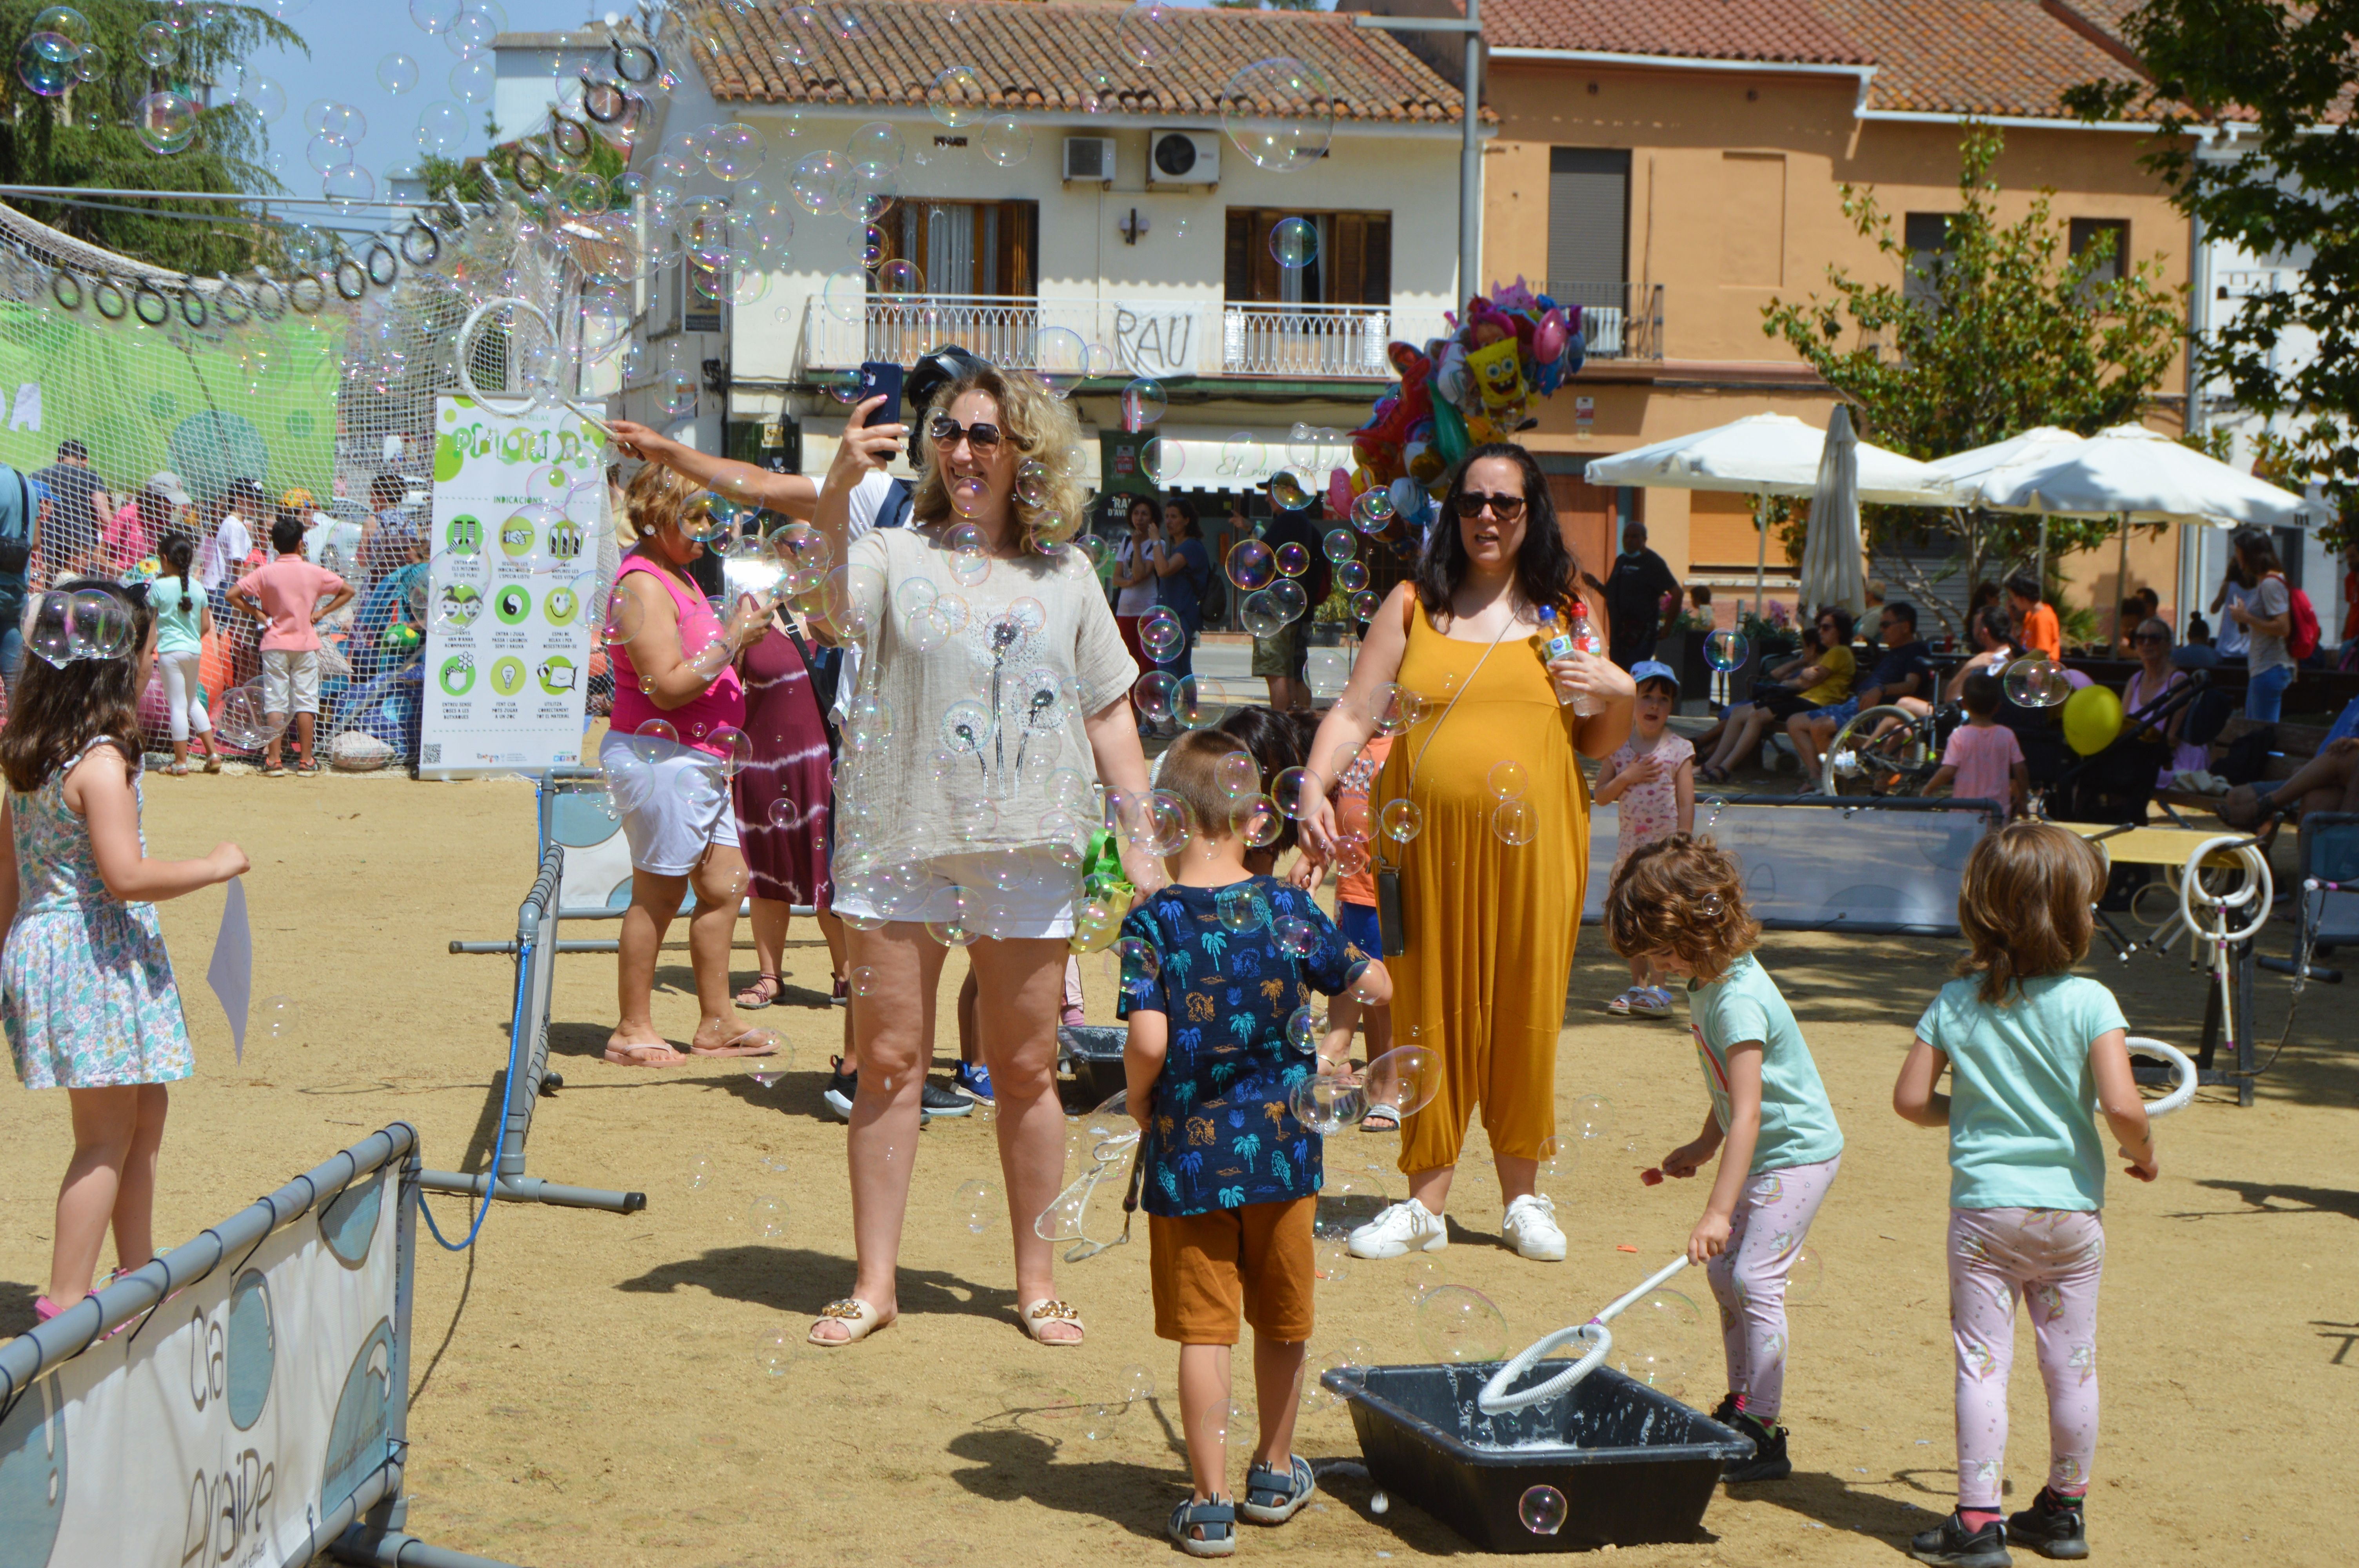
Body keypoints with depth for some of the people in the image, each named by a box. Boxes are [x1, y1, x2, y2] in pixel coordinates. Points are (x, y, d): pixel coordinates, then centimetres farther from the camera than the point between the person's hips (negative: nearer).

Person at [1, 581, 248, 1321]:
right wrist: (215, 866, -13)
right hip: (94, 956, -9)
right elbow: (126, 876, -26)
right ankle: (65, 1307, -1)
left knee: (146, 1110, 20)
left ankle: (139, 1274, 29)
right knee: (107, 1135, -2)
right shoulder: (102, 762, -19)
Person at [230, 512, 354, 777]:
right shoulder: (314, 572, -2)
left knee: (275, 702, 2)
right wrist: (321, 612, 5)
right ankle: (306, 761, 3)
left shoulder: (265, 573, -6)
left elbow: (233, 595, -9)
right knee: (305, 701, 4)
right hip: (306, 643, 0)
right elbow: (348, 591, 6)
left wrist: (258, 615, -2)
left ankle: (273, 761, -2)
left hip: (275, 643, 0)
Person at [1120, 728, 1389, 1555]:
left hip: (1188, 1153, -2)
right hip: (1281, 1147, 2)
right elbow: (1376, 985, 5)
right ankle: (1275, 1472, 34)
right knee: (1281, 1321, 19)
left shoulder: (1153, 921, -11)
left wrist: (1137, 1103, -1)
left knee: (1204, 1331, 4)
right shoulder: (1289, 907, -4)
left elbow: (1149, 1040, -21)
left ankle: (1210, 1503, 5)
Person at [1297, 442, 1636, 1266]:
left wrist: (1621, 694, -5)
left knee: (1524, 1011, 4)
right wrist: (1314, 784, -11)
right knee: (1432, 1012, 3)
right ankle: (1425, 1199, 12)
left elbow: (1600, 745, 15)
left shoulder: (1565, 612, 10)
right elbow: (1354, 714, 4)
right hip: (1429, 844, 0)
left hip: (1531, 842, 0)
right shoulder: (1413, 605, 8)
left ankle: (1522, 1194, 18)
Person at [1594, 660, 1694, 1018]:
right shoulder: (1619, 747, 4)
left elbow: (1686, 803, -6)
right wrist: (1627, 777, -14)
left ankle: (1656, 988, -4)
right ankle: (1638, 985, 18)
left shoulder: (1679, 749, -4)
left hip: (1666, 844, -4)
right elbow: (1601, 796, 2)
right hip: (1630, 844, 4)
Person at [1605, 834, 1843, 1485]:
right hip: (1762, 1149, 10)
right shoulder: (1709, 981, 2)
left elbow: (1747, 1114, -32)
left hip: (1798, 1151, -10)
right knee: (1723, 1269, 11)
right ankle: (1741, 1407, 23)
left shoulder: (1738, 1000, -28)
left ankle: (1764, 1433, -9)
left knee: (1755, 1278, -14)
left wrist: (1719, 1211, -34)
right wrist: (1703, 1145, 20)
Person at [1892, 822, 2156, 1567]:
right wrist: (2142, 1154, 2)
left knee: (1982, 1363, 3)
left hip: (1984, 1211, 0)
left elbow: (1911, 1099, -1)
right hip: (2071, 1207, 0)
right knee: (2073, 1364, 13)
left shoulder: (1955, 1003, -3)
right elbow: (2121, 1107, -19)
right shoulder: (2089, 1003, -10)